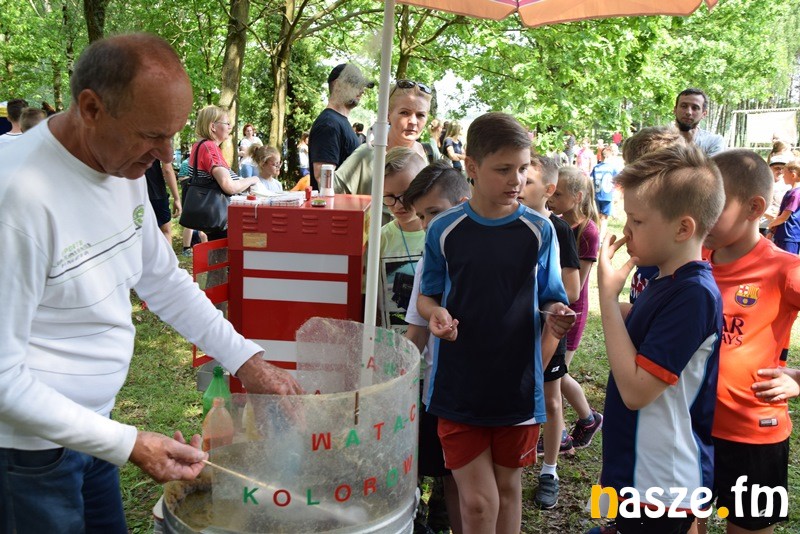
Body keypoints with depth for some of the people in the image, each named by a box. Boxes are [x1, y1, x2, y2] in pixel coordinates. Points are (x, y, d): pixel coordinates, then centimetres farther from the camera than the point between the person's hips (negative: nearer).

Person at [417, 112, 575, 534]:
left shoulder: (539, 230, -3)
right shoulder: (443, 230, -4)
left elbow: (550, 299, 5)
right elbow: (426, 296, 6)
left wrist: (557, 315, -18)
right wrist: (435, 313, -17)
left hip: (518, 384, 1)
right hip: (458, 384, -1)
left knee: (508, 490, 16)